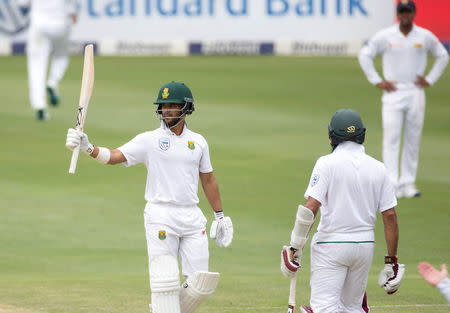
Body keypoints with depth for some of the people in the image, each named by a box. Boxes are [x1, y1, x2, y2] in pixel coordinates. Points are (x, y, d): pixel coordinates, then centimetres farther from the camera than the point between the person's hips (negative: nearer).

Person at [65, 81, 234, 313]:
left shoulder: (198, 142, 11)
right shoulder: (149, 140, 0)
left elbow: (208, 179, 20)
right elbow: (115, 156, -12)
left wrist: (220, 215, 21)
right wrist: (88, 148, -29)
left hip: (192, 216, 4)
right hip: (161, 216, -4)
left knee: (200, 285, 0)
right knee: (165, 281, -9)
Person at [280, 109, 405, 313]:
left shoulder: (327, 164, -7)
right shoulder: (378, 168, 5)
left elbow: (310, 208, -16)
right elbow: (390, 216, 3)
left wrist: (295, 247, -10)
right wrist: (391, 260, 8)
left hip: (331, 244, -5)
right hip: (365, 245, 5)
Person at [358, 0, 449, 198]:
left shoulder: (425, 37, 3)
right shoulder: (385, 36, -2)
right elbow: (364, 55, 5)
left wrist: (430, 80, 8)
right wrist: (377, 81, -1)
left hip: (415, 92, 2)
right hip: (393, 92, -2)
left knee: (413, 140, 4)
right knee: (391, 139, -10)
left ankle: (408, 183, 10)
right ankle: (392, 184, -13)